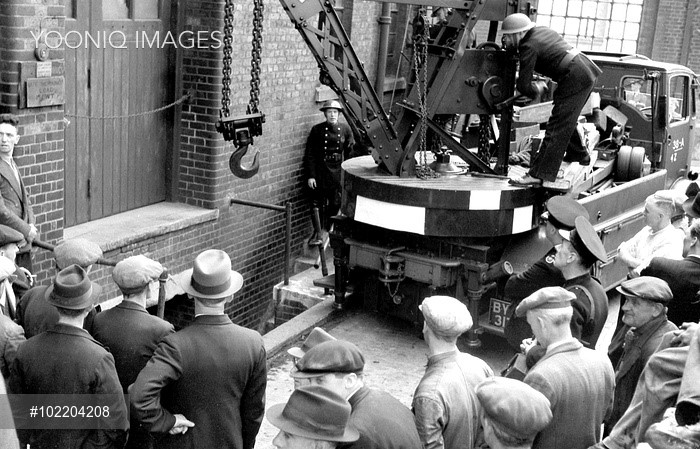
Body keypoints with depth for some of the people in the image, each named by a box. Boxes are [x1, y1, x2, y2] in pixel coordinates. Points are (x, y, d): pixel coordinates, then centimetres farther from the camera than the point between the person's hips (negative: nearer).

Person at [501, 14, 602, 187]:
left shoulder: (529, 47, -12)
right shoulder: (542, 30, 14)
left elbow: (523, 85, -13)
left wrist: (535, 92, 6)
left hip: (575, 78, -10)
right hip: (587, 70, 10)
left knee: (557, 127, -12)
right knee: (568, 119, 28)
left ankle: (538, 174, -14)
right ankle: (579, 153, 47)